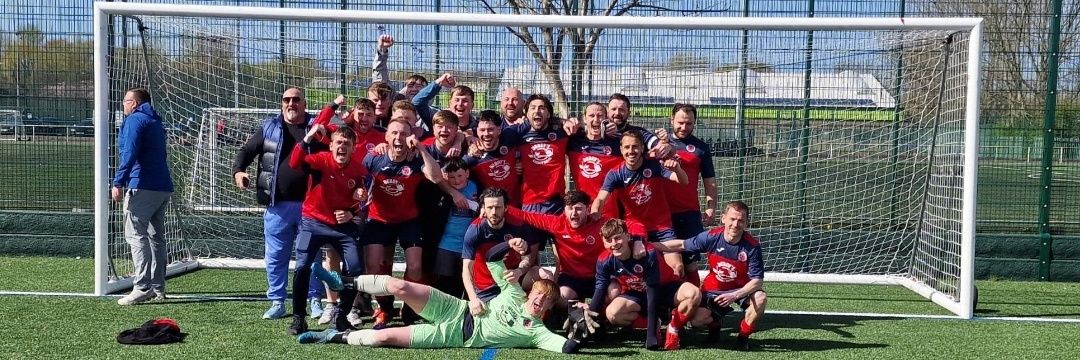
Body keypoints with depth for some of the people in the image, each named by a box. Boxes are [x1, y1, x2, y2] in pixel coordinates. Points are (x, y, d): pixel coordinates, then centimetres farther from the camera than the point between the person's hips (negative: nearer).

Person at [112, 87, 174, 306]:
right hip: (163, 187, 9)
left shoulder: (135, 120, -3)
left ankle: (143, 287, -19)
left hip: (142, 186, -9)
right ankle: (158, 289, 14)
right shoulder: (155, 122, 24)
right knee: (156, 236, 12)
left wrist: (118, 182, -20)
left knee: (135, 234, -11)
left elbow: (129, 153, -16)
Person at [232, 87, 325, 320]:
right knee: (275, 255, 6)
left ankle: (315, 301, 16)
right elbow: (246, 151, 9)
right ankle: (277, 302, 17)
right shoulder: (269, 128, 9)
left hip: (310, 204, -1)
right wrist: (238, 171, -8)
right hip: (277, 205, 1)